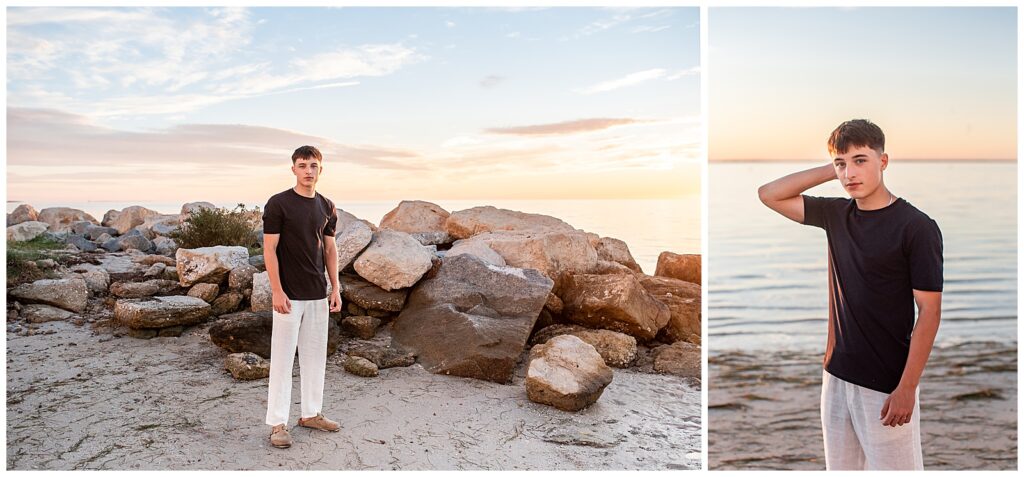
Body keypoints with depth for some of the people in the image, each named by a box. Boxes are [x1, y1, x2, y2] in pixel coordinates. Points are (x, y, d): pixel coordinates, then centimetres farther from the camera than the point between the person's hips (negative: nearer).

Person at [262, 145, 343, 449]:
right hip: (289, 295, -6)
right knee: (282, 358, 0)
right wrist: (277, 291, -17)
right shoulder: (278, 203, -10)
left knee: (315, 355, 12)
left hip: (318, 295, 6)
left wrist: (335, 287, 5)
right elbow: (269, 249, -11)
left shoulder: (327, 207, 8)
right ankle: (277, 423, 7)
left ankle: (311, 413, 24)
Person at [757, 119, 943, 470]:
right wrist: (831, 171, -1)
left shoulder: (916, 226, -13)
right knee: (840, 467, 16)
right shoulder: (835, 214, 4)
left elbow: (929, 312, -13)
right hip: (837, 375, 6)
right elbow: (769, 194, 7)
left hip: (887, 385, -6)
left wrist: (907, 388, -15)